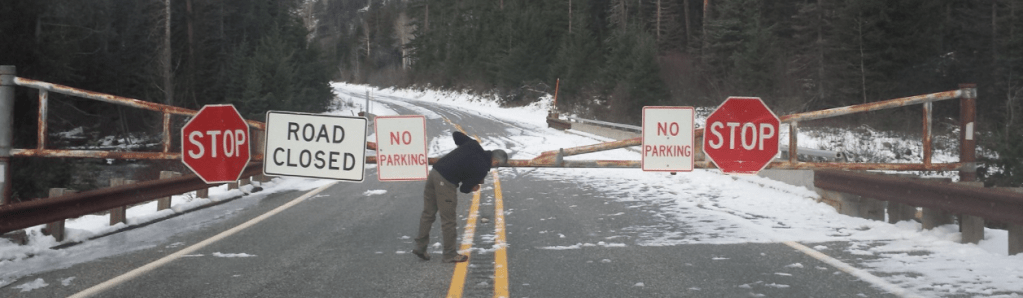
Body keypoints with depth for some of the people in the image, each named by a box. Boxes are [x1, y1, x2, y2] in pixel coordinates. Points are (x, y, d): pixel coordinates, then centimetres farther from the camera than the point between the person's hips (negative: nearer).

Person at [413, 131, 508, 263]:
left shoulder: (473, 144, 7)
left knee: (428, 213, 17)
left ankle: (420, 247, 24)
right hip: (446, 182, -8)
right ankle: (450, 254, 14)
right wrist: (473, 188, 20)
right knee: (448, 220, 4)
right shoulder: (482, 168, -8)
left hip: (434, 172, 8)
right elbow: (464, 188, -2)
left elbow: (456, 135, 18)